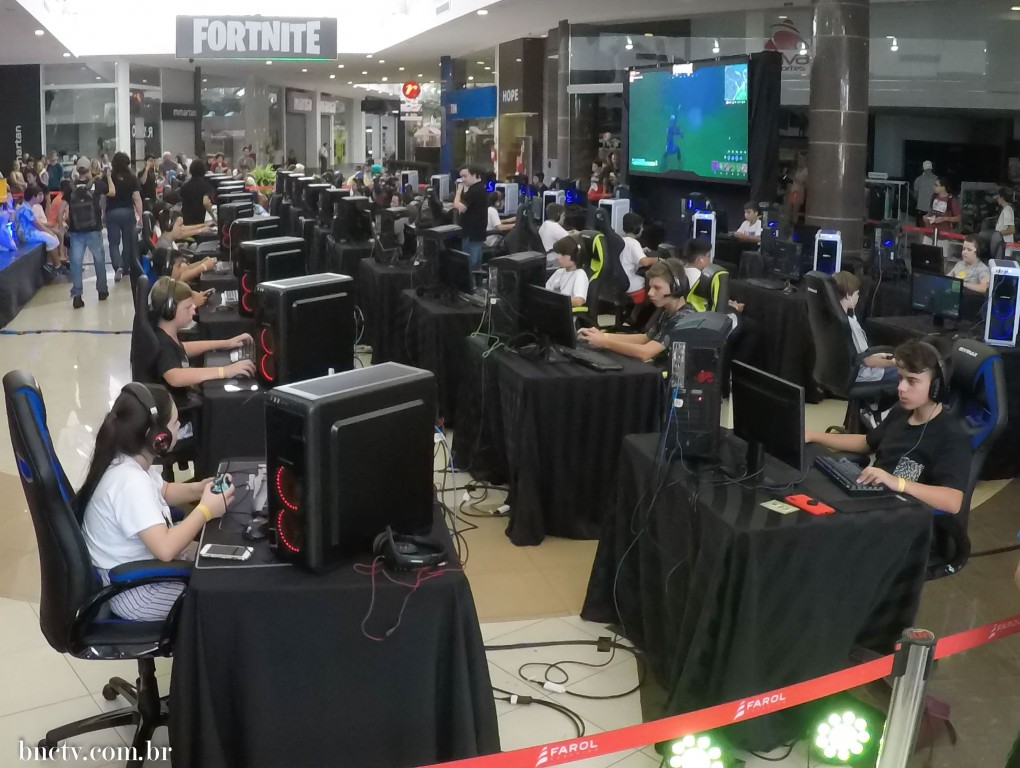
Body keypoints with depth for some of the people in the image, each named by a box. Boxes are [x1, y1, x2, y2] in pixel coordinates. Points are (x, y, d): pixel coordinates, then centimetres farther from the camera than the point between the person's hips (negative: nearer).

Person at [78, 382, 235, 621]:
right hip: (133, 592, -9)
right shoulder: (131, 482, -32)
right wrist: (205, 510, -24)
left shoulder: (128, 459, -4)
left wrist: (197, 490, -3)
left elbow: (163, 491, 16)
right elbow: (165, 549, -37)